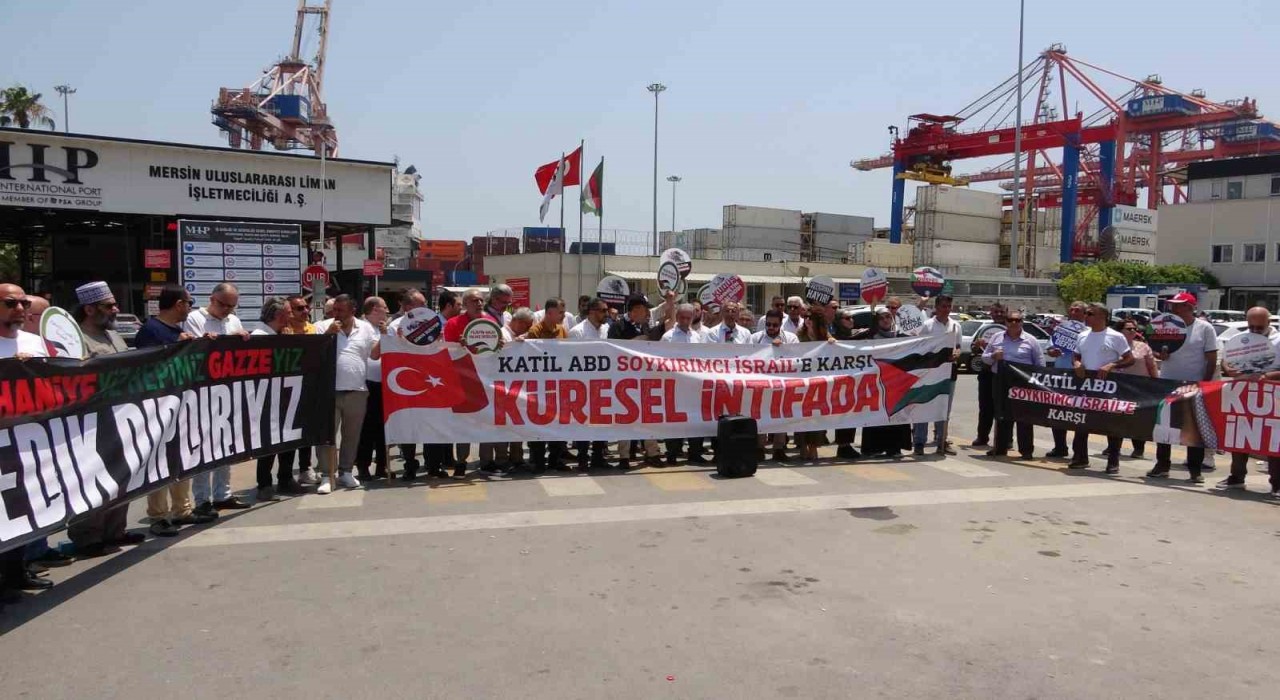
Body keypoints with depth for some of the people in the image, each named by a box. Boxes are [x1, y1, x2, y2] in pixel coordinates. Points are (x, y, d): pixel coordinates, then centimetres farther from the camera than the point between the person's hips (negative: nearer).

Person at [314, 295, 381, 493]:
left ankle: (346, 472, 24)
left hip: (357, 391, 3)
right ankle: (328, 476, 2)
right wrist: (328, 333, -15)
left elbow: (375, 354, 11)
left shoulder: (366, 328, 8)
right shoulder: (323, 326, 1)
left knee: (352, 435, 12)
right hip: (330, 390, -2)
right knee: (328, 434, -2)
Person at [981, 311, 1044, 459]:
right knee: (1002, 415, 10)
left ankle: (1026, 449, 6)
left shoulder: (1030, 341, 3)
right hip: (1000, 381, 3)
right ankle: (1000, 447, 18)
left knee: (1024, 416, 0)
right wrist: (993, 356, -9)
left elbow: (1040, 363, 4)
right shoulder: (997, 338, 10)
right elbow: (984, 357, 13)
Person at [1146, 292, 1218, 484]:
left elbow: (1212, 359, -3)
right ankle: (1162, 465, 17)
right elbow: (1154, 348, 13)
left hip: (1194, 385, -3)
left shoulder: (1204, 328, -4)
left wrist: (1205, 383, -10)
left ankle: (1195, 470, 9)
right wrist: (1159, 354, -10)